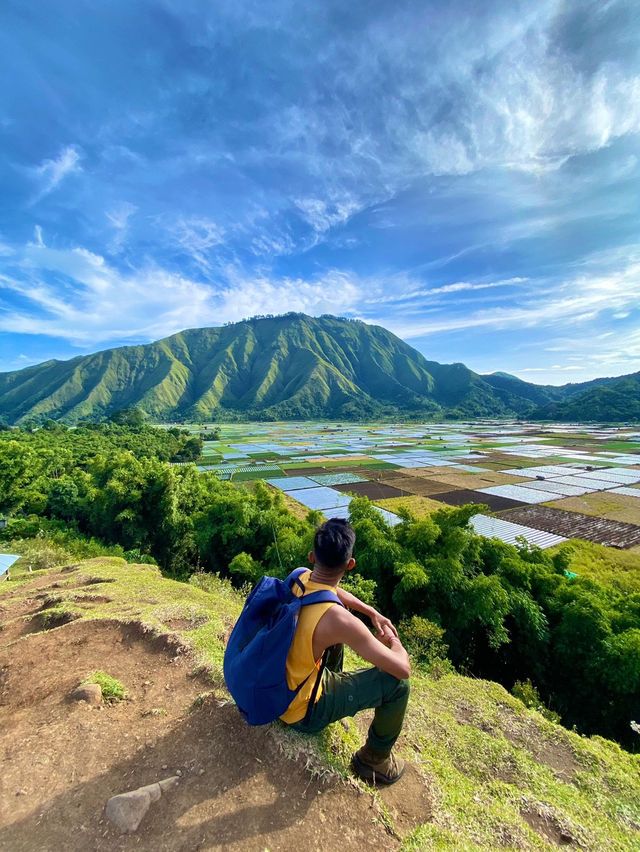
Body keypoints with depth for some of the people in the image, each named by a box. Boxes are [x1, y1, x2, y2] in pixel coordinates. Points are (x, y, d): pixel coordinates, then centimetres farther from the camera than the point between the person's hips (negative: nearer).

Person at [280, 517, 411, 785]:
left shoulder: (298, 577, -14)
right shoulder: (338, 620, -35)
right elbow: (402, 669, -25)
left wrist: (373, 613, 3)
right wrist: (393, 640, -5)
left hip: (272, 685, 7)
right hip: (300, 713, -6)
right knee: (398, 684, -3)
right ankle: (374, 759, 20)